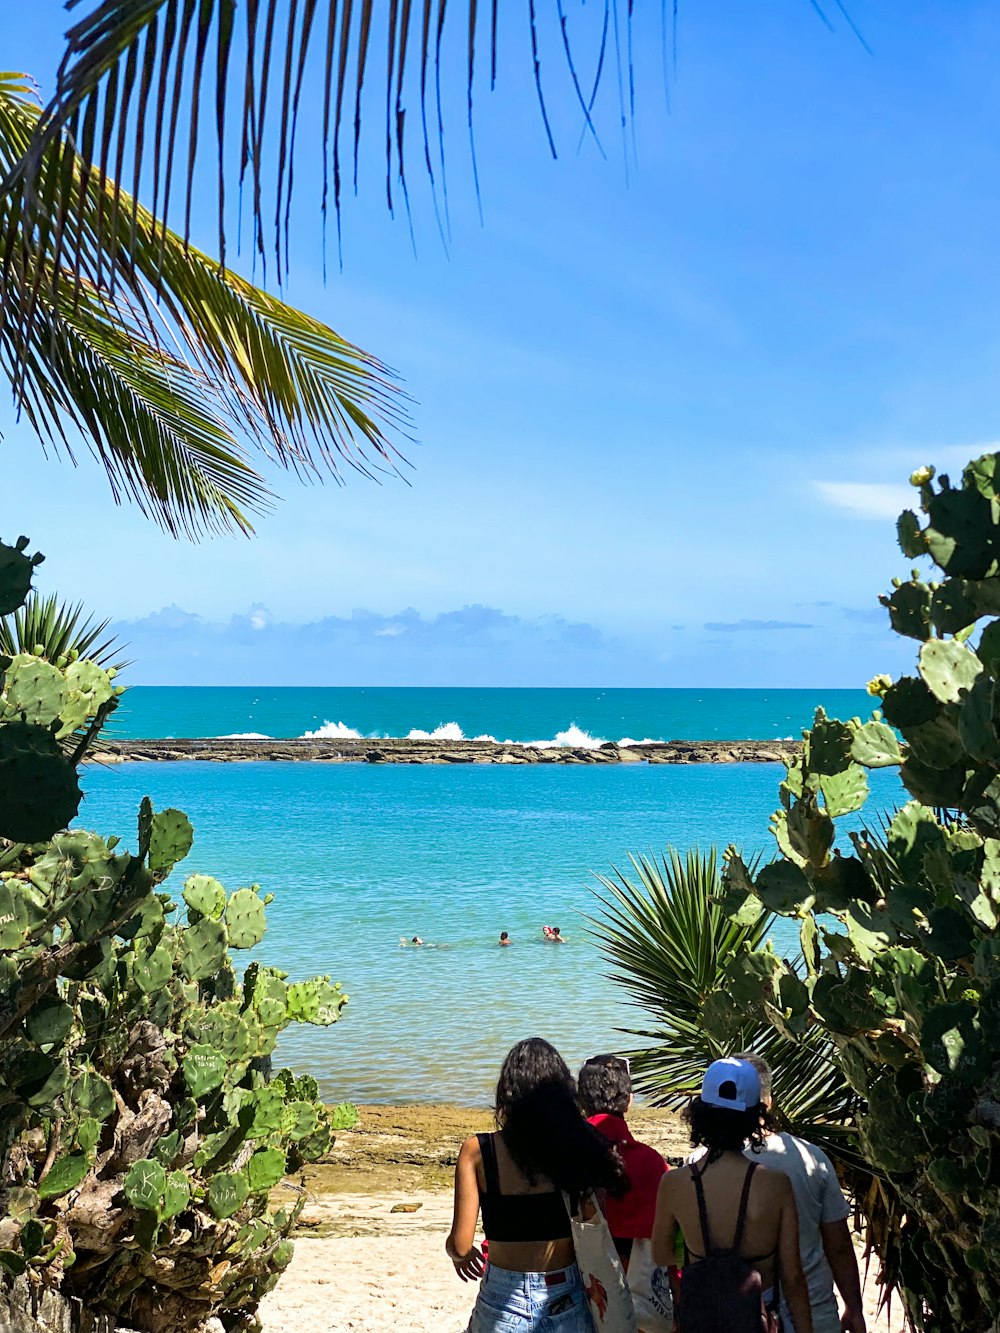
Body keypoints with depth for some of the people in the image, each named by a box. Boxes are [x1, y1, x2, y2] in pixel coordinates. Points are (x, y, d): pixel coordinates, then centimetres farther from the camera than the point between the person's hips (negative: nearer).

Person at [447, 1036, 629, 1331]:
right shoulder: (578, 1146, -8)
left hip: (504, 1299, -1)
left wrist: (459, 1254, 11)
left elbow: (460, 1244, -11)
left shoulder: (478, 1152, -11)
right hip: (566, 1301, 1)